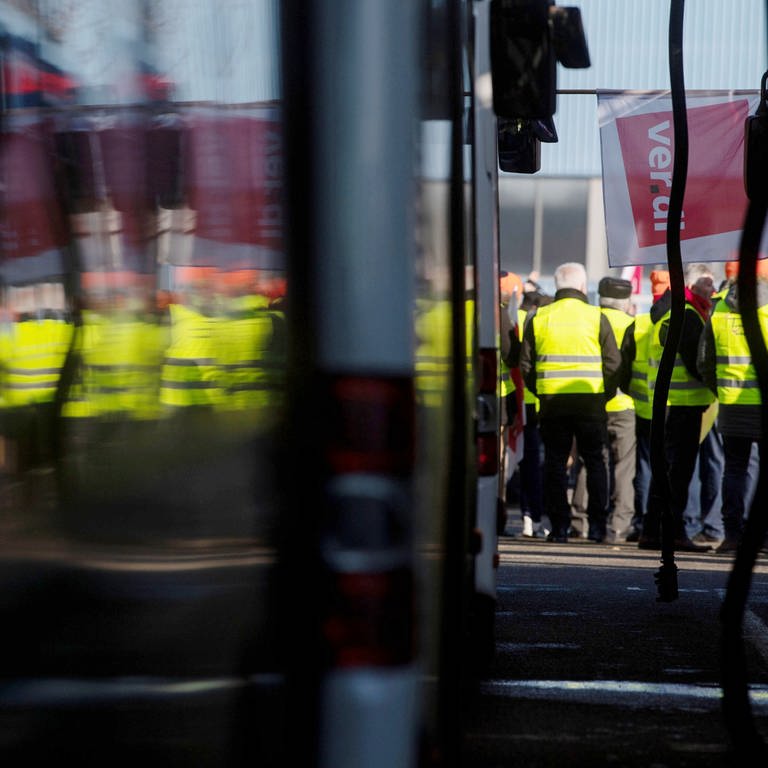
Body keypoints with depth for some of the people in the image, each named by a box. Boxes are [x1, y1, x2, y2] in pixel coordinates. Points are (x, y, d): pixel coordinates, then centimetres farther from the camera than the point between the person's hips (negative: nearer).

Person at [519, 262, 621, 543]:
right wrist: (606, 393, 10)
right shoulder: (596, 317, -2)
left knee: (555, 462, 8)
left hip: (551, 401, 1)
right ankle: (597, 524, 5)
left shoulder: (538, 318, 3)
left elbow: (526, 364, 5)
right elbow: (614, 363, -2)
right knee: (595, 461, 9)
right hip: (590, 402, -1)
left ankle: (559, 525, 6)